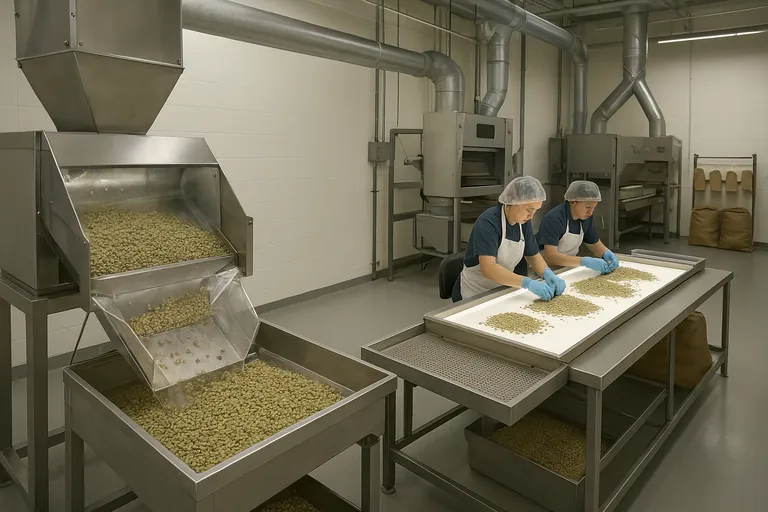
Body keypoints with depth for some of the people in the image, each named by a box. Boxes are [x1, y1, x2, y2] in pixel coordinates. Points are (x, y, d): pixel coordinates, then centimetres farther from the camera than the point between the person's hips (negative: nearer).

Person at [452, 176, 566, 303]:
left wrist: (548, 274, -12)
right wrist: (527, 283, -40)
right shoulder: (488, 222, -22)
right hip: (474, 296, -6)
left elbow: (533, 255, 9)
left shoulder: (523, 221, 0)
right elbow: (488, 268, -32)